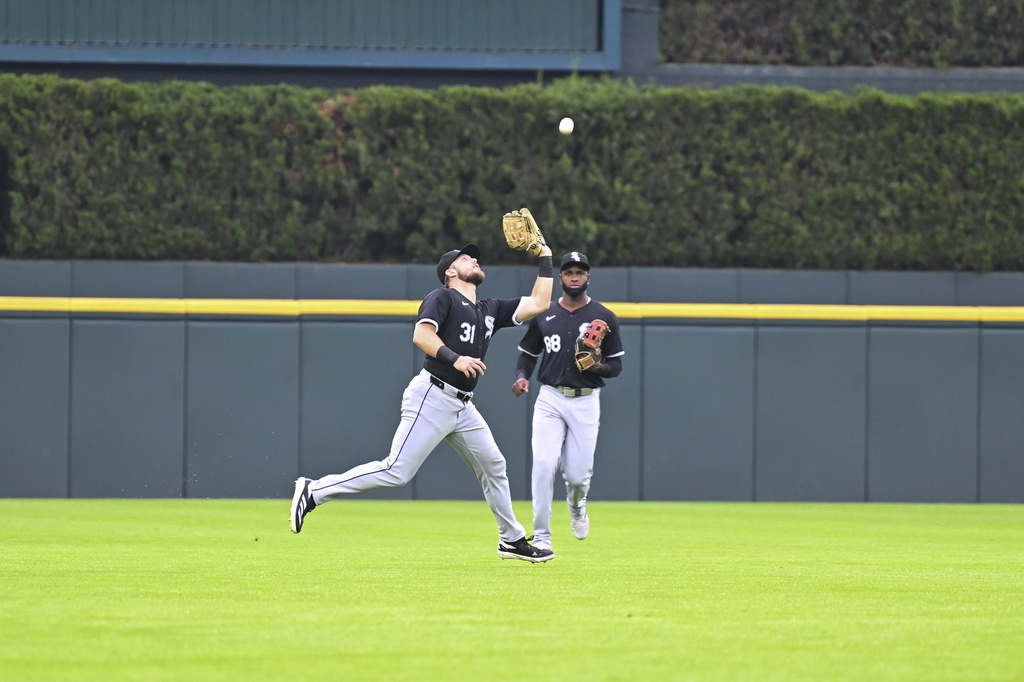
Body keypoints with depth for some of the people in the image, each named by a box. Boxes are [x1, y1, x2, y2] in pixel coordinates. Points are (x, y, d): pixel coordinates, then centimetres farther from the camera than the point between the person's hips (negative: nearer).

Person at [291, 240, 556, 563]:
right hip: (432, 398, -8)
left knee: (493, 466, 10)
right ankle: (314, 491, -10)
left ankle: (512, 540, 24)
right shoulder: (442, 298, -4)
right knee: (397, 471, -15)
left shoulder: (490, 310, 18)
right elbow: (421, 333, -19)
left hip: (463, 406, 8)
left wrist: (545, 260, 19)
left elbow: (538, 304, 19)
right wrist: (454, 358, -30)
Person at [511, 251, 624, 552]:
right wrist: (522, 377, -6)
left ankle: (576, 504, 37)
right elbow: (527, 353, 15)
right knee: (543, 464, -17)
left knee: (577, 474, -2)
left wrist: (598, 367, -17)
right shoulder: (543, 316, 7)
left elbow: (616, 365, 5)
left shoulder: (604, 318, 3)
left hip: (586, 402, 0)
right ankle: (541, 536, -9)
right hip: (550, 400, 1)